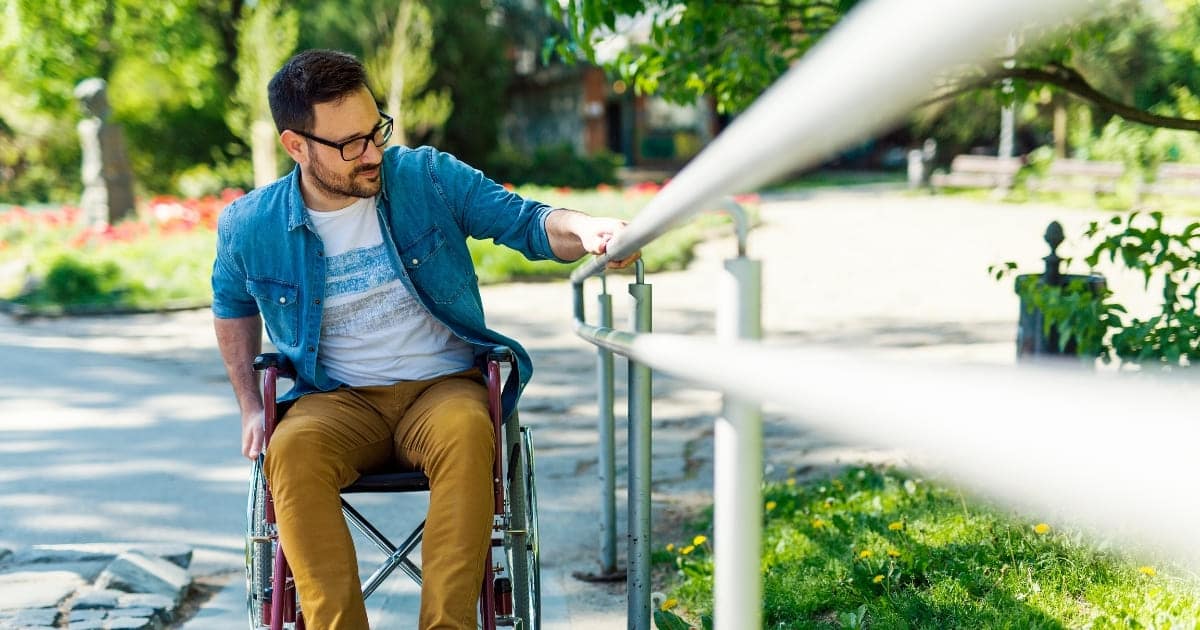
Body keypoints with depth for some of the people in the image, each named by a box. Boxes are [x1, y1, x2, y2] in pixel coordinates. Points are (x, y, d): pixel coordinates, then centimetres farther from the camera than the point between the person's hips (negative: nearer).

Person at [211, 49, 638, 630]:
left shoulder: (428, 178, -3)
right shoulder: (250, 227, 1)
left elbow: (527, 222, -4)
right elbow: (232, 305, 22)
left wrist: (585, 230, -27)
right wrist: (250, 406, 13)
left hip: (443, 385, -1)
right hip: (336, 401, 1)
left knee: (466, 431, -37)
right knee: (292, 449, -34)